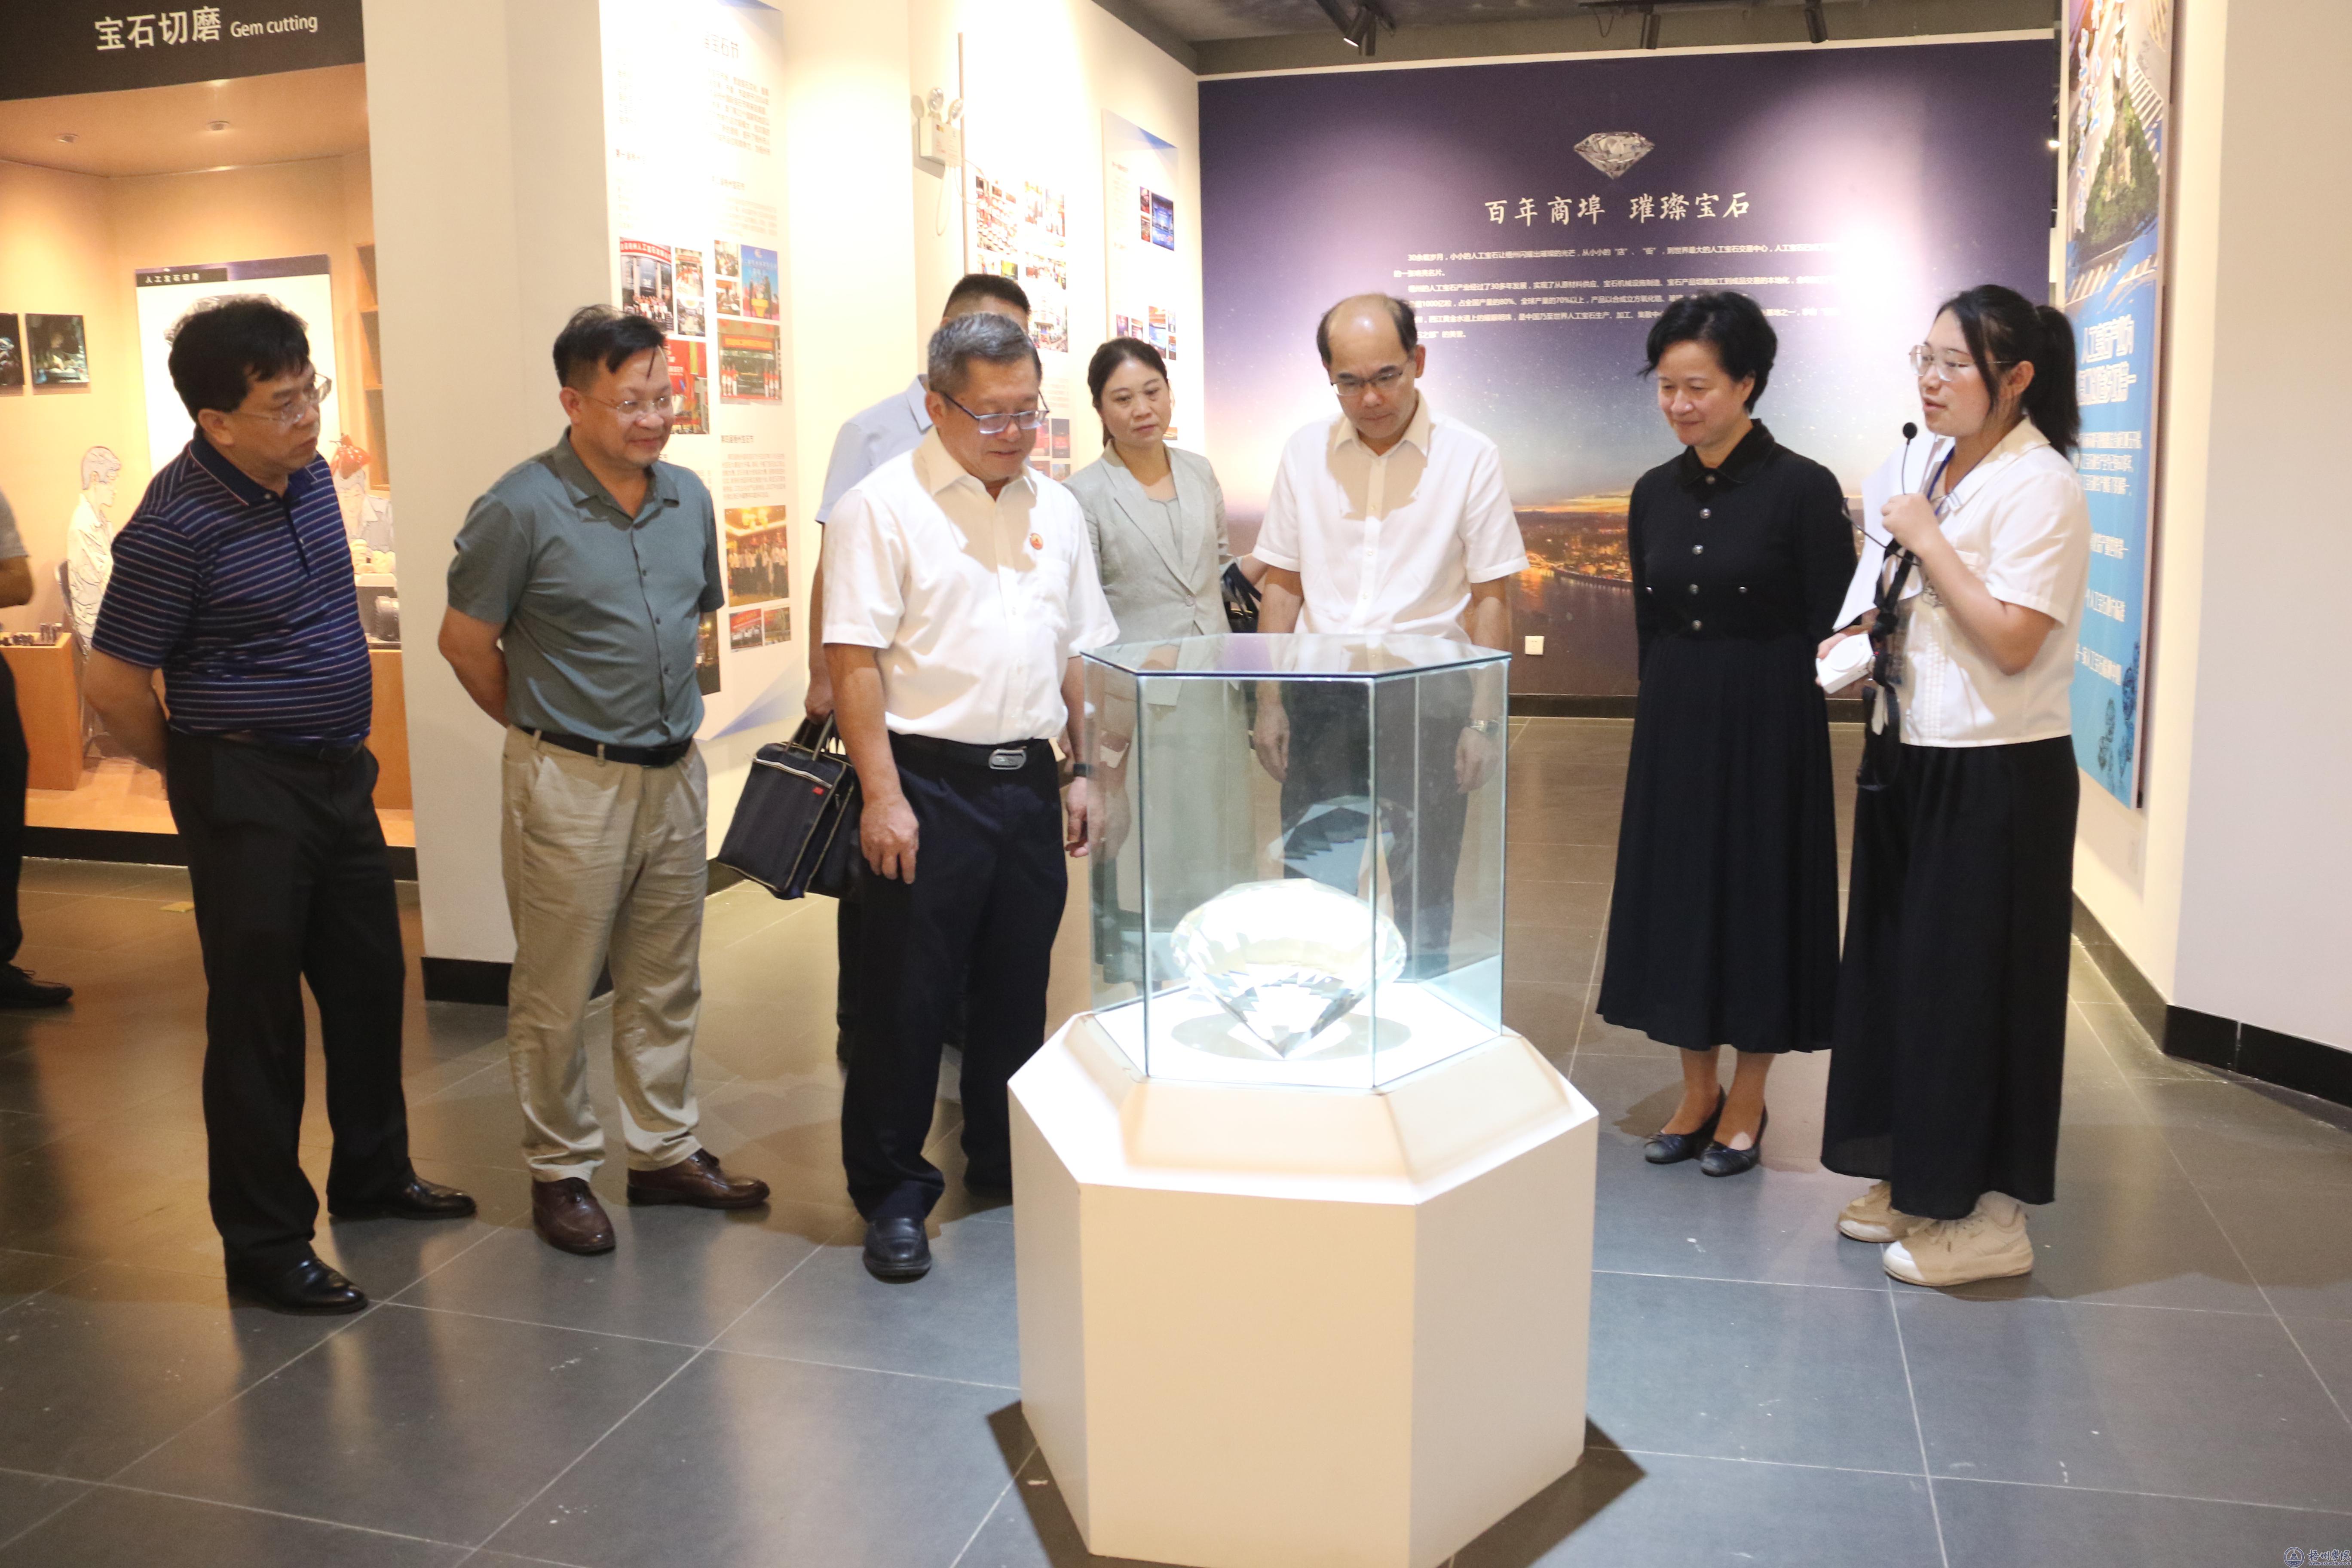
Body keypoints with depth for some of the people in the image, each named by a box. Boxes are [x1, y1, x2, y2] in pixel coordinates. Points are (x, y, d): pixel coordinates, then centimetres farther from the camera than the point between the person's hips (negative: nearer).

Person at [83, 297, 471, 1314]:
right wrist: (199, 779, -1)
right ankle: (264, 1246, 13)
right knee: (257, 1013, 1)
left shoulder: (309, 475, 5)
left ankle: (374, 1174, 35)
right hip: (247, 796, -8)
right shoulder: (178, 525, -19)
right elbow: (114, 684, -14)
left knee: (370, 981, 17)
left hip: (339, 773, 8)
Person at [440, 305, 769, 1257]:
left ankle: (665, 1152, 28)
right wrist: (544, 729, 3)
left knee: (665, 985, 15)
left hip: (674, 776, 6)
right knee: (556, 996, 5)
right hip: (570, 785, -6)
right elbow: (465, 640, -6)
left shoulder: (688, 499, 6)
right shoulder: (522, 509, -13)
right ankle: (560, 1171, 20)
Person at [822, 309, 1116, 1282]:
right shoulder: (883, 507, -7)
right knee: (908, 996, 2)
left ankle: (1006, 1165, 31)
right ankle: (891, 1193, 15)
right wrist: (884, 796, -16)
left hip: (1029, 782, 6)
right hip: (929, 783, -6)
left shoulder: (1055, 509, 12)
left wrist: (1085, 769, 12)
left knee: (1019, 986, 15)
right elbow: (854, 659, -12)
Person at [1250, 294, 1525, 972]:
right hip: (1321, 693, 2)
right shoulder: (1305, 452, 5)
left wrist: (1484, 720, -7)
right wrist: (1269, 703, 3)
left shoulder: (1470, 457, -4)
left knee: (1424, 895, 7)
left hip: (1426, 694, -2)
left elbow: (1490, 599, -3)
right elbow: (1282, 586, 8)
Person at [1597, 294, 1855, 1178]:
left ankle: (1746, 1105, 23)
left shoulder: (1803, 489, -11)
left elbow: (1830, 632, -10)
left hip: (1769, 732, -5)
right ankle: (1697, 1094, 27)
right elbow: (1649, 625, 11)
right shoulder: (1655, 494, 5)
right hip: (1673, 726, 5)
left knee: (1759, 897, 6)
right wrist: (1666, 713, 9)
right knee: (1675, 898, 11)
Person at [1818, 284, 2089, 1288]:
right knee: (1898, 966, 14)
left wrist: (1926, 540, -17)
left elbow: (2011, 640, -21)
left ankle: (1992, 1216, 14)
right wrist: (1859, 643, 5)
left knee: (1977, 979, 0)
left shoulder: (2039, 485, -14)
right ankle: (1913, 1178, 30)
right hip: (1909, 757, 8)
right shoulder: (1917, 468, 9)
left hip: (1997, 776, -8)